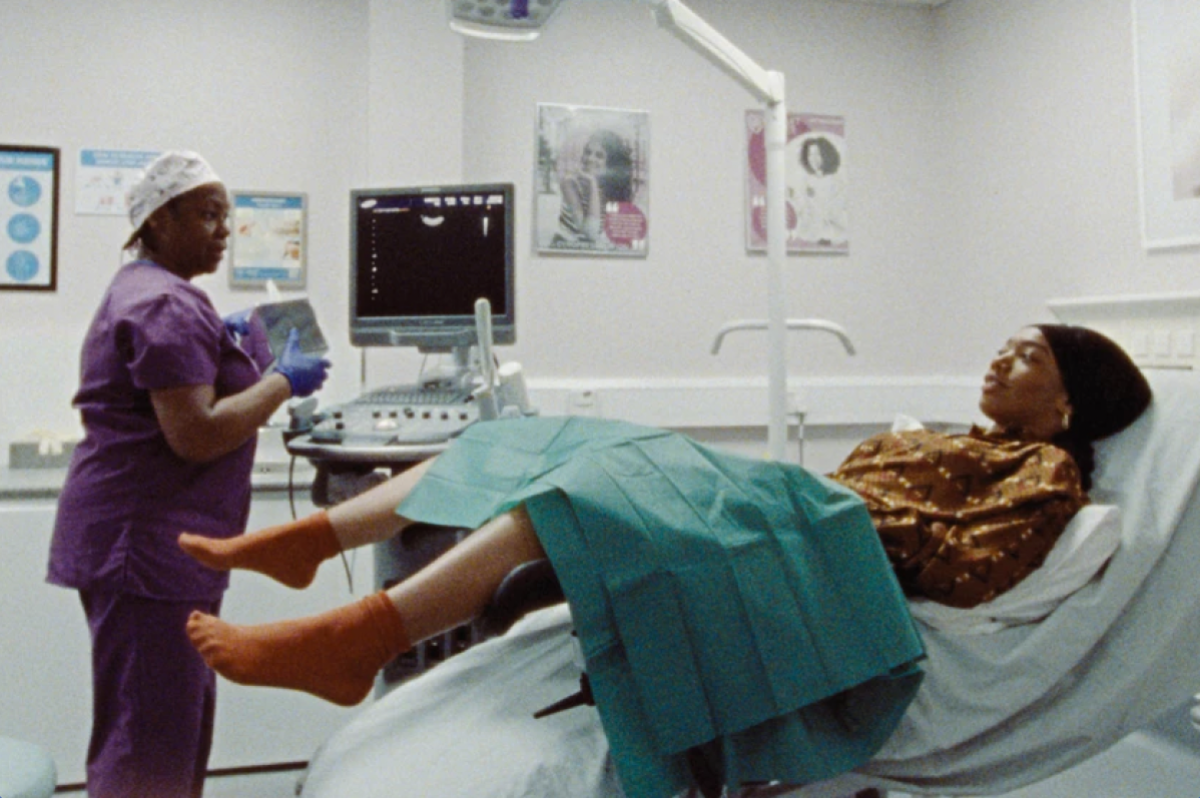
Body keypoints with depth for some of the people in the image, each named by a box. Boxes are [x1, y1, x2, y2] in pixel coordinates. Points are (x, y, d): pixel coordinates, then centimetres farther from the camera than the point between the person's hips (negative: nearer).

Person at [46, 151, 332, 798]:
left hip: (159, 543, 11)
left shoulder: (143, 290, 17)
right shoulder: (167, 307, -16)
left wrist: (225, 347, 16)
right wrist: (283, 380, -14)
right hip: (146, 544, -11)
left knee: (184, 720, 17)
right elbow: (196, 436, -23)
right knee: (149, 739, -5)